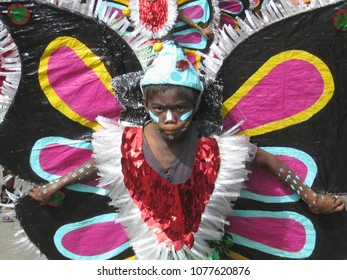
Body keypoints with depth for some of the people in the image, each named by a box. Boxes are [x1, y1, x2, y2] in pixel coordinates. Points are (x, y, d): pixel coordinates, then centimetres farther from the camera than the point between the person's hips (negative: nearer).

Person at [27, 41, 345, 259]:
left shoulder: (214, 148, -23)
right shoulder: (129, 143, -19)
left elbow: (267, 159, -10)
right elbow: (98, 163, 1)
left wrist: (311, 197, -6)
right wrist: (54, 187, 12)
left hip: (200, 247, -1)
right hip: (152, 248, 1)